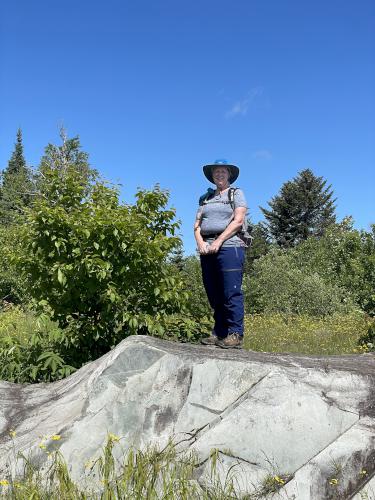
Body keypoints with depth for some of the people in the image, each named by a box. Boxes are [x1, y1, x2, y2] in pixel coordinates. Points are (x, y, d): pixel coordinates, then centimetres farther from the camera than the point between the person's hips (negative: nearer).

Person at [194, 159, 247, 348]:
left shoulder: (236, 193, 8)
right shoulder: (206, 198, 22)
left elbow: (238, 221, -6)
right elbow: (197, 223, 14)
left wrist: (218, 242, -14)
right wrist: (200, 242, -6)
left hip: (228, 246, -5)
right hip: (207, 250, 5)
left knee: (231, 293, -9)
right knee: (213, 295, 5)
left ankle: (235, 335, -3)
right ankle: (218, 333, 11)